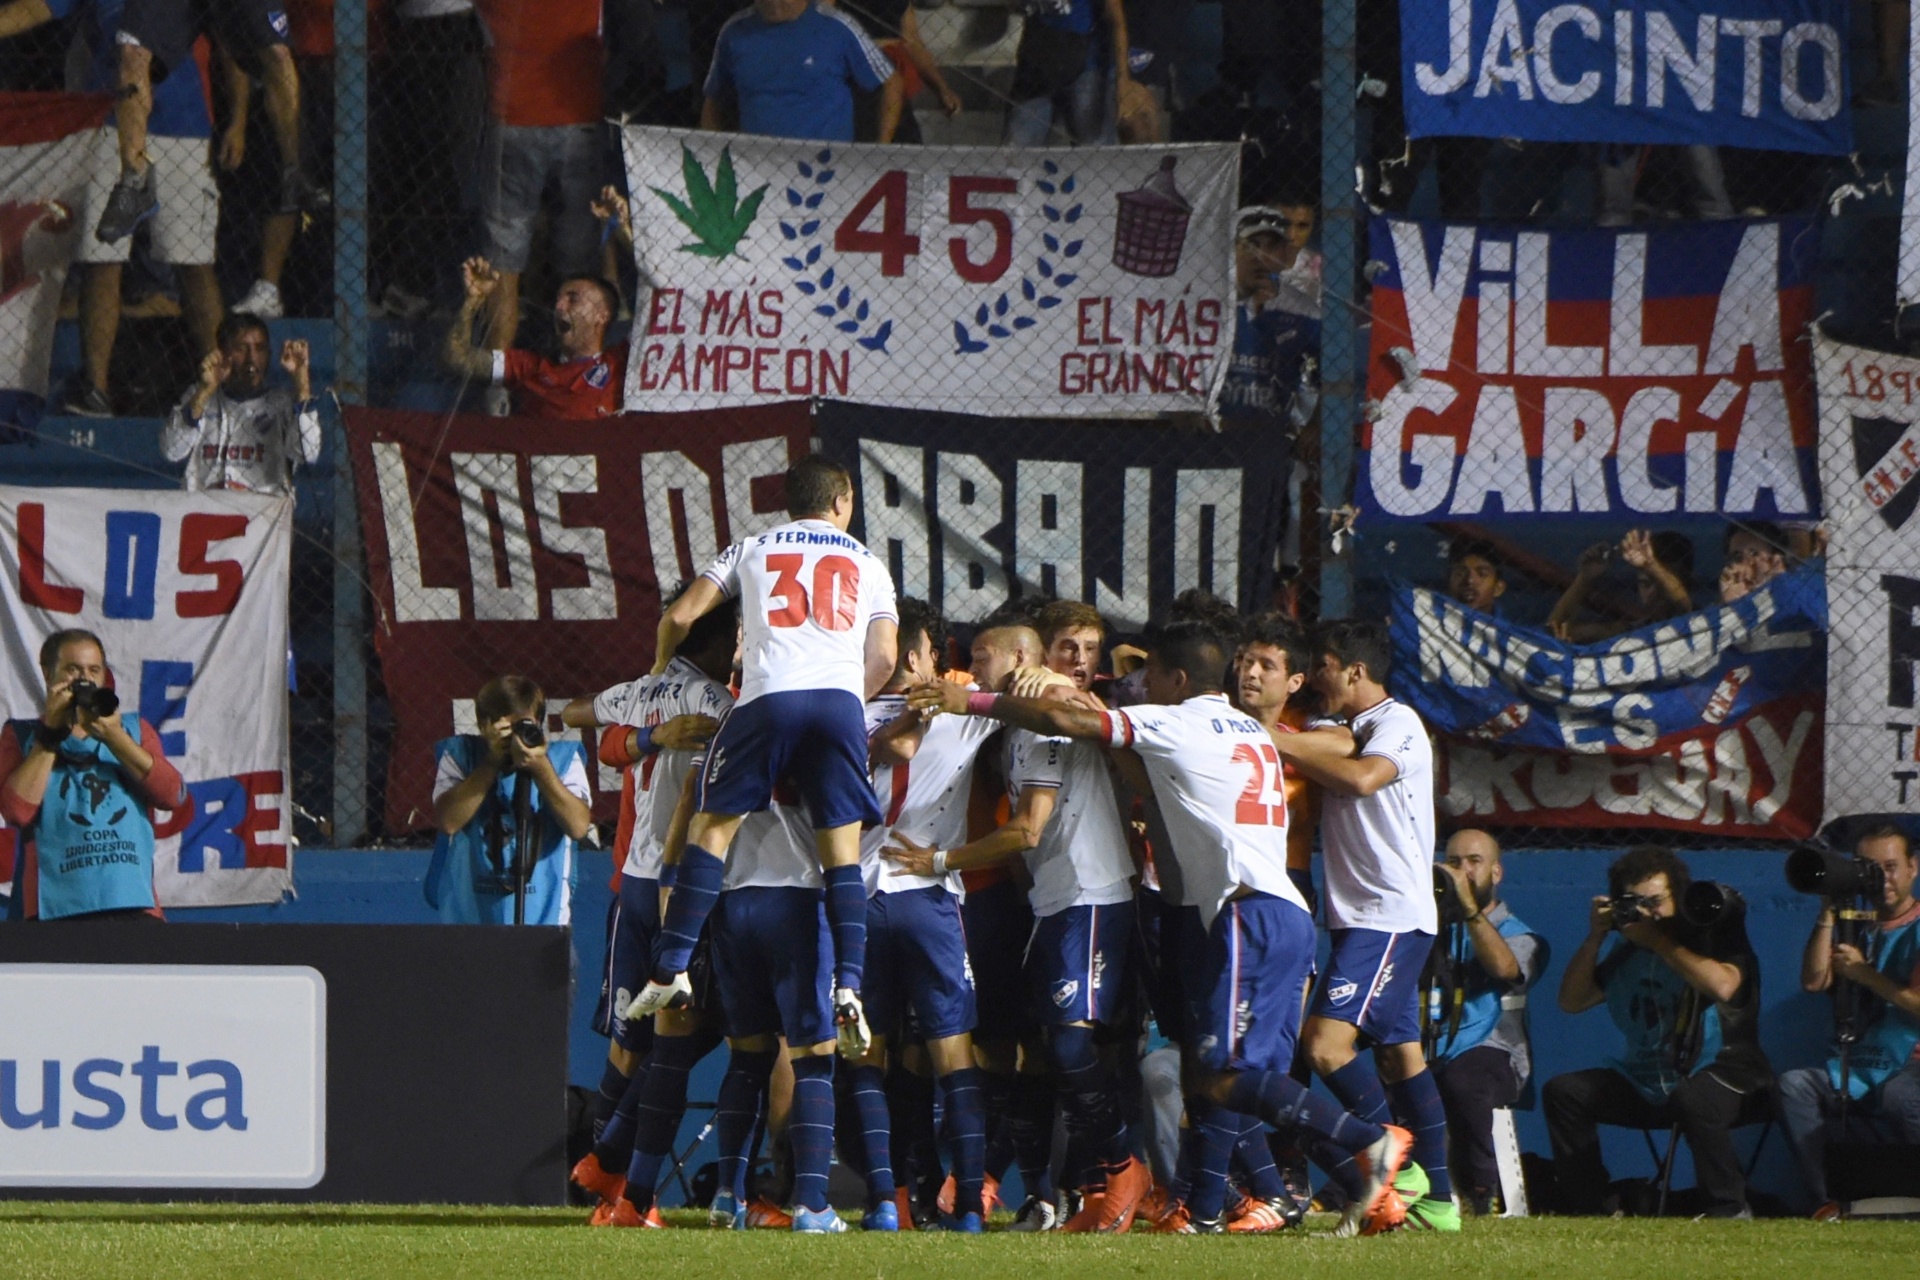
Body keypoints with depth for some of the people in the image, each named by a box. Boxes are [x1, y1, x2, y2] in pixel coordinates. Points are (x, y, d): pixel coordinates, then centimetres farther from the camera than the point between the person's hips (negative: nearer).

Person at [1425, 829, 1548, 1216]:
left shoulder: (1519, 937, 16)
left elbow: (1503, 967, -9)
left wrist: (1468, 904, -13)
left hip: (1490, 1051, -2)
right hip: (1430, 1054, 2)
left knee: (1460, 1080, -39)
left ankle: (1479, 1192, -27)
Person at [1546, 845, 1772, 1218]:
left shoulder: (1715, 934, -4)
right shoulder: (1629, 952, 14)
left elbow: (1723, 985, -26)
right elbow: (1571, 1001, 12)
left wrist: (1659, 942, -17)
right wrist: (1594, 938, 0)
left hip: (1723, 1073, -7)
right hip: (1647, 1085, 7)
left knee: (1693, 1098, -40)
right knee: (1564, 1092, -6)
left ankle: (1730, 1209, -26)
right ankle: (1591, 1206, -7)